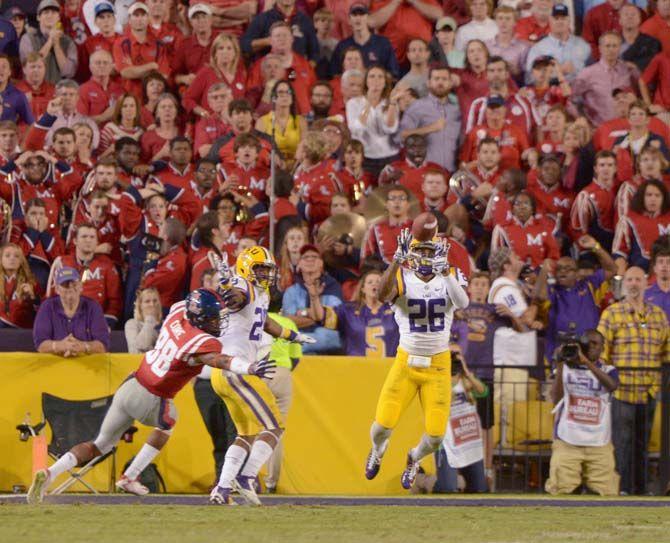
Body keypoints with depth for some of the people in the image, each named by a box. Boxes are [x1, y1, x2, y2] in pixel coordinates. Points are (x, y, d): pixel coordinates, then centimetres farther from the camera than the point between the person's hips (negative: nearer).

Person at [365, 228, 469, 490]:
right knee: (383, 425, -6)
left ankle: (415, 458, 35)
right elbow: (382, 295, -33)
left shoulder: (451, 277, -5)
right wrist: (398, 259, -42)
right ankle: (378, 449, 33)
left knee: (435, 435, -3)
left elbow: (462, 303, -27)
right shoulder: (402, 278, -10)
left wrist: (445, 271, -39)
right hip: (406, 361, -1)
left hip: (438, 365, 1)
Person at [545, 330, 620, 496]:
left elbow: (611, 385, -16)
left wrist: (586, 361, -24)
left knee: (607, 492, -5)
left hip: (599, 444, 1)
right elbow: (556, 399, -4)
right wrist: (560, 364, -9)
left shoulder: (607, 371, 9)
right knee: (560, 490, -10)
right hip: (567, 443, -1)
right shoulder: (566, 368, 9)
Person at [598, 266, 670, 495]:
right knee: (622, 441, -5)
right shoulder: (612, 314, 2)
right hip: (621, 389, -4)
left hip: (649, 390, 4)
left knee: (643, 442, 9)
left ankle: (641, 488, 15)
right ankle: (623, 489, -1)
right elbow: (601, 351, -1)